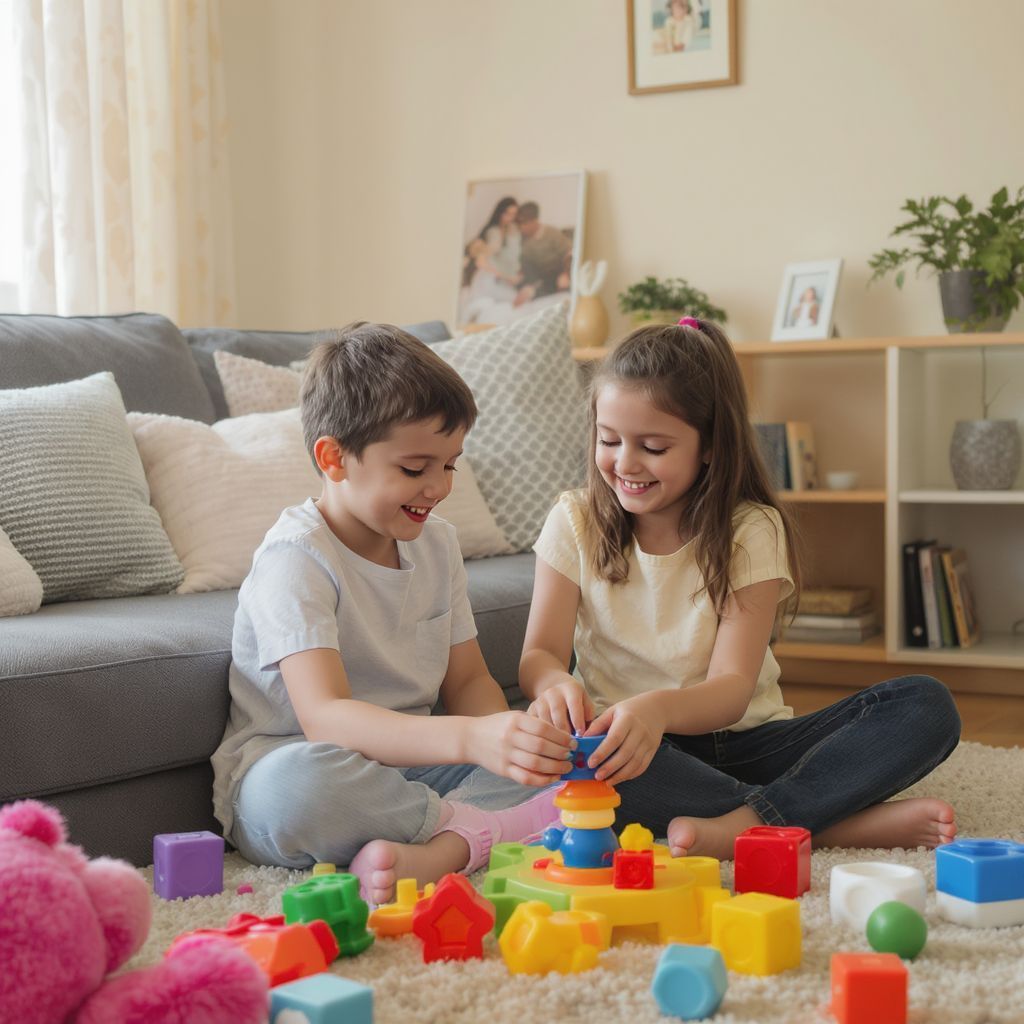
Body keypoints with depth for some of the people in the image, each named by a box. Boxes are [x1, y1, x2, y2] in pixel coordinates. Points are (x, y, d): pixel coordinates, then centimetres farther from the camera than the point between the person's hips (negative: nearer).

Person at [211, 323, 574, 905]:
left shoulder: (436, 542, 6)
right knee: (294, 784, -42)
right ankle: (485, 825, -22)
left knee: (568, 757, -12)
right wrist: (470, 738, -46)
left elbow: (469, 680, 10)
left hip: (408, 766, 7)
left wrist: (508, 736, -16)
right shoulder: (297, 557, -18)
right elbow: (324, 716, -31)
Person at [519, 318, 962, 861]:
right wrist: (555, 683, -31)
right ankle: (825, 821, -30)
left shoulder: (752, 531, -5)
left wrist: (659, 707, -39)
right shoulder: (575, 523, 1)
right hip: (641, 753, 0)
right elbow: (538, 653, -5)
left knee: (926, 705, -18)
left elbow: (732, 688, -15)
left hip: (743, 739, 0)